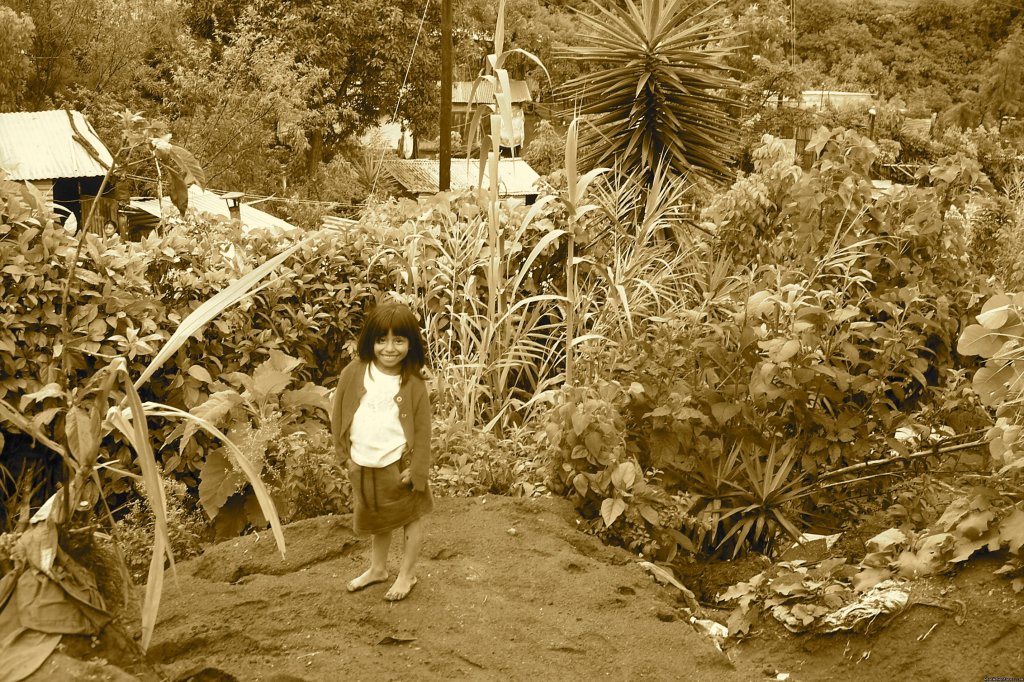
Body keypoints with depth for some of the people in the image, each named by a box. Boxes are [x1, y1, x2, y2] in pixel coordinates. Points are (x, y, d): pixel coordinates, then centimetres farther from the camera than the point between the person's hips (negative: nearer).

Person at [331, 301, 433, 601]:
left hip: (399, 464, -3)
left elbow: (422, 429, -10)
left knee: (410, 517, 13)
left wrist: (416, 469, -12)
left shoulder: (413, 383, -14)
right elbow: (339, 414, 0)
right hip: (364, 465, 3)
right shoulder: (354, 373, -9)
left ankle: (407, 574, 31)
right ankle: (377, 568, 42)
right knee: (376, 519, 23)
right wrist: (346, 454, 0)